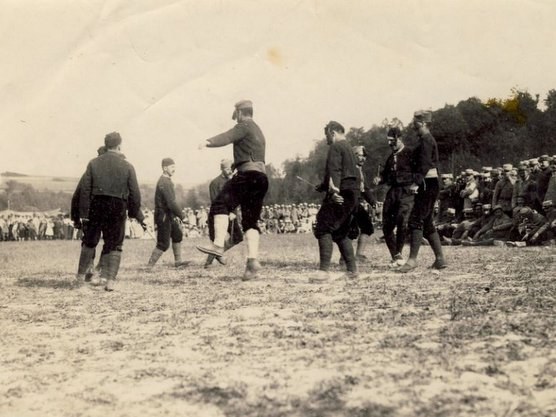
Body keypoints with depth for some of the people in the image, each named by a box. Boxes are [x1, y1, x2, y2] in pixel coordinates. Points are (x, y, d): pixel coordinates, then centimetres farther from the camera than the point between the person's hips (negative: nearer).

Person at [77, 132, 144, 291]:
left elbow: (85, 190, -3)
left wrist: (83, 213, -1)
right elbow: (135, 193, -2)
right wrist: (136, 213, 10)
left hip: (96, 206, 2)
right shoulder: (127, 166, -2)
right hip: (118, 208, -1)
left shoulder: (93, 163, 1)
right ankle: (110, 281, 0)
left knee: (89, 242, 18)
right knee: (114, 246, 8)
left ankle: (80, 275, 27)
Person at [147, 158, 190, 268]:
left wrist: (175, 215, 18)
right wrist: (182, 216, -19)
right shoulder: (164, 183, -21)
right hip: (164, 217, -11)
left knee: (177, 235, 22)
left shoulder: (166, 181, 12)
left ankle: (178, 261, 32)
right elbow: (171, 203, -27)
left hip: (169, 216, 11)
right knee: (163, 244, -7)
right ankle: (149, 266, -2)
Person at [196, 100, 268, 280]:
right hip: (262, 177, 9)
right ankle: (253, 260, -7)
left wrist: (209, 142, -33)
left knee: (221, 204, -16)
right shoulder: (259, 132, 31)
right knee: (250, 221, 4)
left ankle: (218, 245, -31)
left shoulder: (244, 126, 2)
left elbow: (228, 136, -18)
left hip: (249, 174, -9)